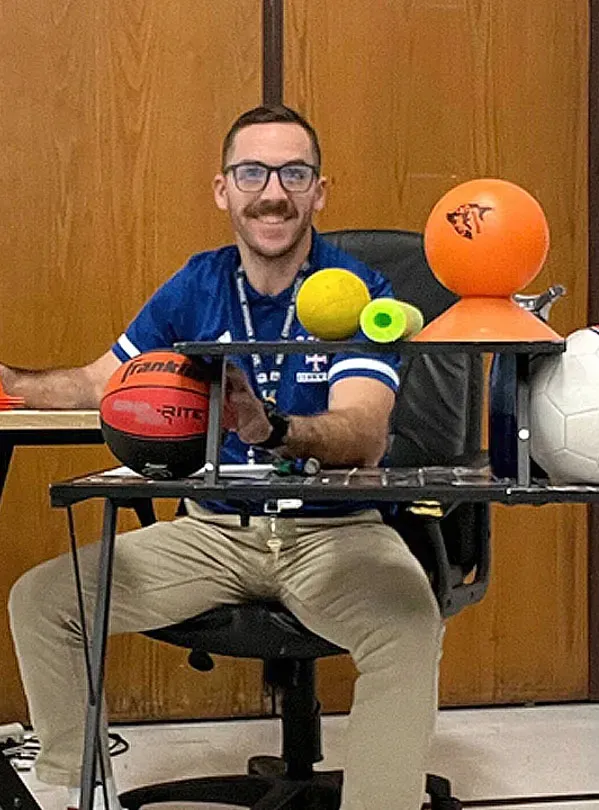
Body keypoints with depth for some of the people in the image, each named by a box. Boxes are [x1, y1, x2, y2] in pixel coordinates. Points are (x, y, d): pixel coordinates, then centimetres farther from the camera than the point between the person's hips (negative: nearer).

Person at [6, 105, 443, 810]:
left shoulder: (359, 294, -10)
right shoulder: (195, 288, 5)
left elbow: (365, 434, -26)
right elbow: (98, 384, 14)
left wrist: (270, 429, -46)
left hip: (335, 530, -4)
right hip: (214, 530, 5)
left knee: (409, 622, -36)